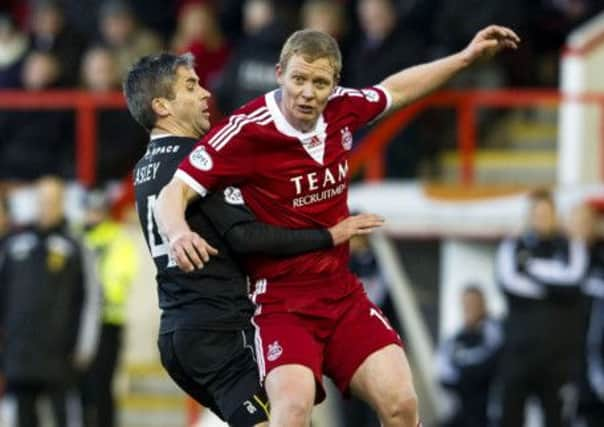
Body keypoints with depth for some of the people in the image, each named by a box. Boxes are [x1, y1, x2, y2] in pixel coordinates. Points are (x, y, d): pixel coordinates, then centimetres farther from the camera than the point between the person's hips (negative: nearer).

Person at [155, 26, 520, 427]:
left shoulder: (341, 109, -1)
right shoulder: (246, 131, -18)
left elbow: (394, 90, 22)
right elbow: (174, 193, -19)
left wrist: (466, 57, 27)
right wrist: (179, 233, -41)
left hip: (344, 294, 6)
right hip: (280, 300, -6)